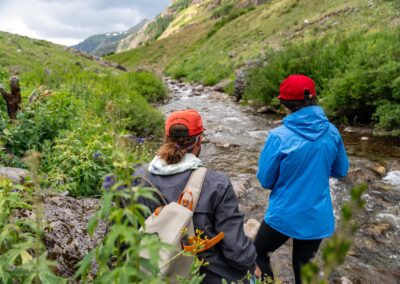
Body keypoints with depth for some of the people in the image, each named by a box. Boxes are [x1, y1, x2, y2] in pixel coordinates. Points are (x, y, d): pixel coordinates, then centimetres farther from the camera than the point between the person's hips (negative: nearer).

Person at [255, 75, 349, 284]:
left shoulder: (280, 136, -21)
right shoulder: (331, 132, -7)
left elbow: (265, 180, -12)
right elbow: (341, 171, 7)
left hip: (284, 215, -4)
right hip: (318, 218, 4)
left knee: (258, 253, 23)